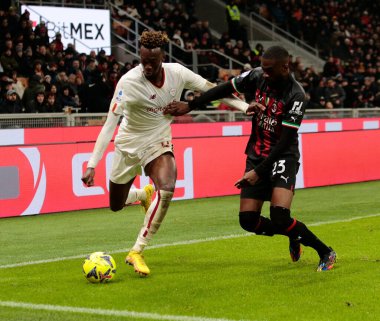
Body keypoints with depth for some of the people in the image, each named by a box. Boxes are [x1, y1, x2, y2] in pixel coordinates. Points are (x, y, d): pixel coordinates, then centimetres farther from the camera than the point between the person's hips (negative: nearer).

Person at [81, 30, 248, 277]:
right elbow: (110, 124, -29)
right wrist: (92, 165, -35)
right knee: (116, 206, 10)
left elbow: (211, 88, 0)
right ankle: (144, 194, 49)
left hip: (159, 143, 2)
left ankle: (137, 252, -17)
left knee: (167, 188, -28)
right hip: (128, 143, -1)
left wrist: (244, 105, -6)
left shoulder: (177, 73, -16)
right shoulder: (129, 82, -27)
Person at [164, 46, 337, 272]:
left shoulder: (296, 96, -20)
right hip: (256, 156, 6)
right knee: (248, 220, -2)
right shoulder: (257, 77, -5)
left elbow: (285, 141, -19)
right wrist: (189, 106, 7)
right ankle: (293, 237, 26)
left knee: (279, 216, -25)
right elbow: (225, 89, 9)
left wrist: (259, 171, -21)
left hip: (283, 158, -6)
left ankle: (325, 252, -4)